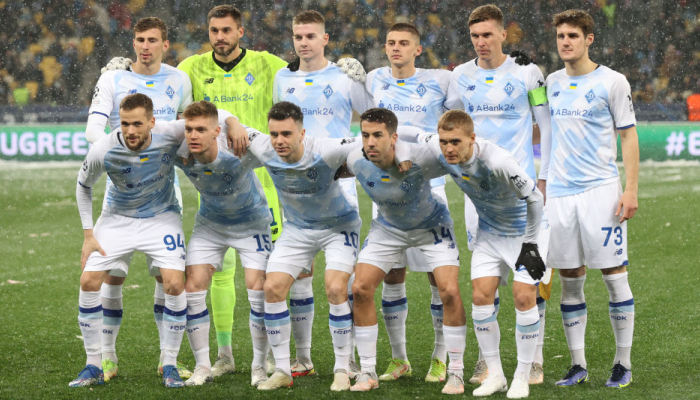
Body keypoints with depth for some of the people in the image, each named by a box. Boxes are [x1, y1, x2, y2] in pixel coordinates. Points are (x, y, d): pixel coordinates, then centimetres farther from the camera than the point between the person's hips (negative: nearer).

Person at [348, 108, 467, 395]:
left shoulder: (420, 159, -37)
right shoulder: (356, 162, -23)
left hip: (431, 225, -3)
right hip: (388, 228, 3)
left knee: (450, 292, -17)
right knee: (360, 289, -8)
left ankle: (456, 373, -2)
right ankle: (367, 372, 5)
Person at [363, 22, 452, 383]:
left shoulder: (439, 82, -2)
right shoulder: (374, 80, 7)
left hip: (428, 188, -3)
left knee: (439, 275, -4)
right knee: (391, 276, 5)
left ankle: (440, 358, 8)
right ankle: (398, 359, 16)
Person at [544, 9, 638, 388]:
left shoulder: (611, 82, -1)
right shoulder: (551, 83, 12)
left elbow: (628, 136, -1)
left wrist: (630, 189, -9)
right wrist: (539, 185, 15)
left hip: (600, 190, -4)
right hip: (559, 193, 4)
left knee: (614, 275, -3)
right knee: (569, 280, 5)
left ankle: (623, 363, 5)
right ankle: (578, 365, 11)